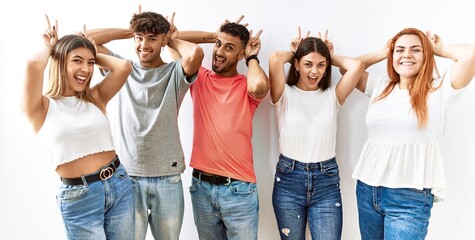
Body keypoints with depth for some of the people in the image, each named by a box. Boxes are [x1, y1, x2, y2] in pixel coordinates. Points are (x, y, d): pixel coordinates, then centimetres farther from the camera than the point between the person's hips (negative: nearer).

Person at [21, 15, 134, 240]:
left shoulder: (95, 98, 5)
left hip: (119, 185, 4)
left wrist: (94, 56, 6)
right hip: (78, 197, -4)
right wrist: (48, 47, -3)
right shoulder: (42, 107, -6)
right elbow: (33, 65, -24)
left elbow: (123, 67, -8)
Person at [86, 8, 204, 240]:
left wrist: (172, 40, -1)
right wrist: (129, 31, 6)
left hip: (168, 178, -1)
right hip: (127, 177, 1)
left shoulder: (175, 73, 0)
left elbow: (196, 53, -21)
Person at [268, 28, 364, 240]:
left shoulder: (332, 96, 4)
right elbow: (275, 60, -18)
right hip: (289, 179, -1)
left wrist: (331, 56, 6)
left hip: (326, 181, 1)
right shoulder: (285, 95, -2)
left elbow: (357, 65, -10)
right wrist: (293, 53, 2)